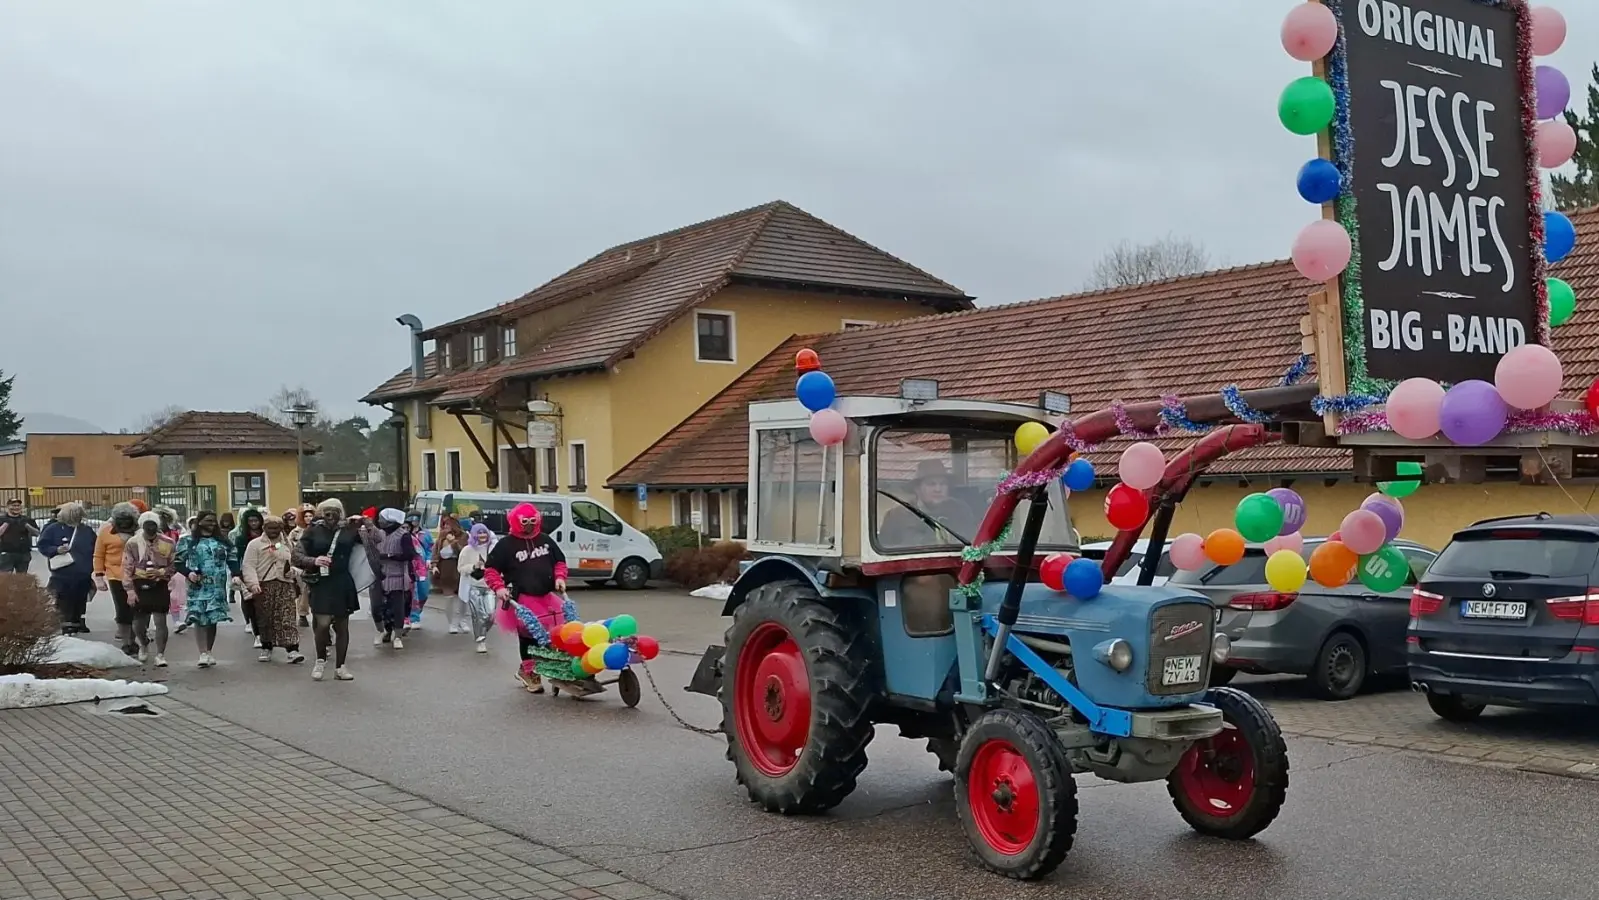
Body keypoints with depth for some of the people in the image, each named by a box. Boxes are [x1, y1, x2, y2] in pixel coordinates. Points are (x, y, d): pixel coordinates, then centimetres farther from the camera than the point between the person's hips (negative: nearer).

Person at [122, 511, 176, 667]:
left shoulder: (168, 543, 0)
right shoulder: (133, 543, -1)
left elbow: (174, 566, 6)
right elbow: (127, 568, -3)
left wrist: (160, 572, -13)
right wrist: (130, 590, -9)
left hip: (160, 586, -1)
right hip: (140, 586, 1)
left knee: (160, 621, -7)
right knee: (138, 624, 8)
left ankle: (160, 654, 4)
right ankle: (144, 645, 40)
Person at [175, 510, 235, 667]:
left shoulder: (222, 540, 13)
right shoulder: (188, 541, 4)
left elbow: (231, 560, 13)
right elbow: (178, 562, 2)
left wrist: (234, 575, -3)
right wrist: (188, 573, -16)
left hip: (218, 587, 3)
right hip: (198, 587, -3)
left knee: (213, 619, 5)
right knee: (199, 619, -11)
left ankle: (209, 652, 17)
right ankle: (203, 654, -12)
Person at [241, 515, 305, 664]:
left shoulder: (287, 544, 17)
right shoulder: (255, 544, 4)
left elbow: (295, 562, 25)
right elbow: (248, 566, -5)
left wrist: (292, 570, 1)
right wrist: (253, 583, -19)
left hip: (285, 585, 2)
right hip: (263, 586, -2)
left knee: (287, 618, -8)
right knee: (264, 619, 5)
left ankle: (292, 649, -14)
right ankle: (266, 648, 20)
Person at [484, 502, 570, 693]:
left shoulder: (545, 540, 10)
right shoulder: (506, 544, -3)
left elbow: (560, 561, 19)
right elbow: (491, 569, -1)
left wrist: (559, 577, 1)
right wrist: (499, 587, -15)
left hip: (547, 596, 5)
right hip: (522, 598, -5)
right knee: (528, 636, -2)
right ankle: (529, 672, 13)